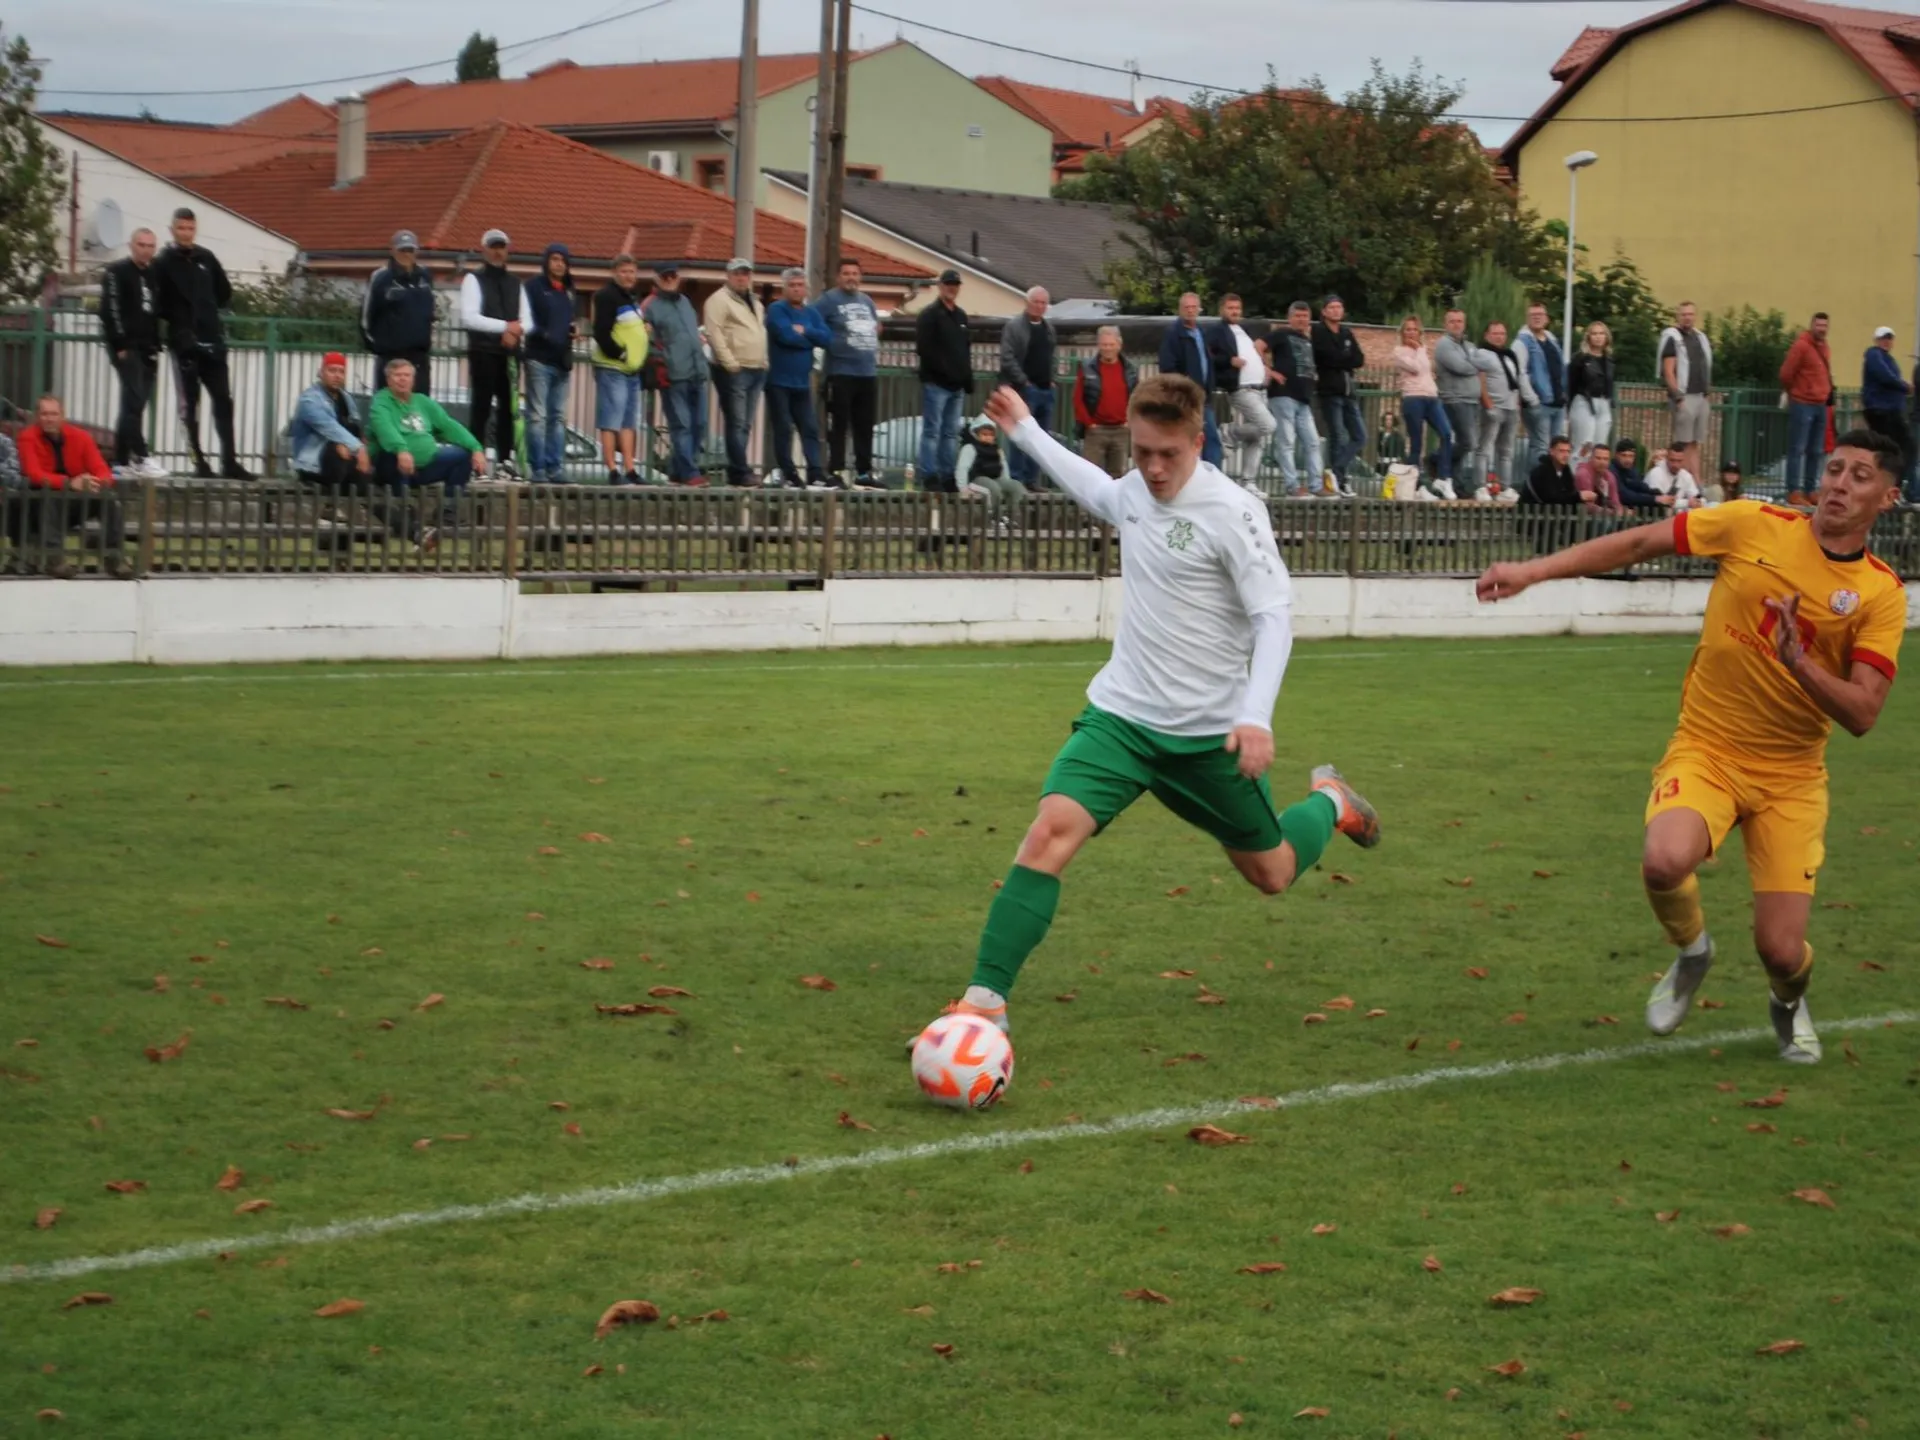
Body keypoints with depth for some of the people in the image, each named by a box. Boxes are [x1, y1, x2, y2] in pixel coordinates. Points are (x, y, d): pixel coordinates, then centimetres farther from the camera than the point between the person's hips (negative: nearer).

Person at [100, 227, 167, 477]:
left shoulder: (154, 274, 18)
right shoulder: (117, 272, -2)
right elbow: (110, 310, -10)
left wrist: (156, 345, 9)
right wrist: (121, 344, -16)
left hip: (148, 348, 7)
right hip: (126, 347, -7)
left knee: (133, 404, 7)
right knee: (135, 400, -15)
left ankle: (122, 460, 11)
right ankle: (141, 458, -20)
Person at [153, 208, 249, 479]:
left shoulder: (207, 258, 10)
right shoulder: (164, 263, -2)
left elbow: (225, 293, 18)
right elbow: (160, 304, -7)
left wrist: (206, 312, 8)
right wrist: (181, 322, -10)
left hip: (213, 341, 4)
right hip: (184, 343, -4)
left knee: (223, 401, 1)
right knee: (189, 405, 1)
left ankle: (230, 462, 3)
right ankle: (199, 462, 4)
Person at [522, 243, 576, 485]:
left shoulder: (568, 290, 17)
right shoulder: (534, 286, -3)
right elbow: (526, 319, -11)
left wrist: (573, 332, 4)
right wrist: (544, 334, -24)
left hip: (562, 361, 7)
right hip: (539, 360, -7)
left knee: (559, 418, 7)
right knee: (538, 416, -6)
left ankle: (556, 467, 10)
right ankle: (537, 468, -6)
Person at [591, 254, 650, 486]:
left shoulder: (632, 296, 18)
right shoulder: (606, 296, -11)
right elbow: (601, 333, -19)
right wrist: (619, 354, -16)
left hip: (632, 369, 9)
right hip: (612, 369, -9)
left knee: (629, 422, 11)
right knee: (611, 421, -7)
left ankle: (630, 470, 15)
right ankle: (613, 471, -6)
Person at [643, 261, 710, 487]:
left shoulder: (684, 302, 22)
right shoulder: (650, 306, 0)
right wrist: (659, 363, -13)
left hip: (697, 373, 7)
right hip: (673, 375, -7)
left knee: (699, 424, 6)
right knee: (681, 425, -9)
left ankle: (677, 471, 14)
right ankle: (689, 473, -10)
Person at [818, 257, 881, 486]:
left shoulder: (867, 301, 15)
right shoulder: (829, 300, -4)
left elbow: (876, 327, 28)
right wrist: (831, 345, -11)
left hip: (869, 372, 6)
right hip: (841, 372, -6)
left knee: (865, 426, 10)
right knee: (839, 425, -6)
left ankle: (864, 472, 16)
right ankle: (836, 472, -4)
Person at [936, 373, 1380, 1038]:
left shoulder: (1233, 512, -17)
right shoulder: (1137, 488, 1)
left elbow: (1274, 615, -17)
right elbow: (1100, 493, 27)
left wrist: (1256, 715, -28)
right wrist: (1025, 431, 32)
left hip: (1208, 732, -3)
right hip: (1121, 714, 4)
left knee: (1271, 874, 15)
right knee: (1050, 832, -20)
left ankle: (1329, 801, 50)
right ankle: (985, 1003, -21)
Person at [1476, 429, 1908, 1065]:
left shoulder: (1882, 595, -5)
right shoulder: (1755, 526, -6)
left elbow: (1861, 713, -12)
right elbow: (1638, 543, 0)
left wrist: (1798, 663, -29)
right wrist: (1532, 570, -6)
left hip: (1790, 776, 1)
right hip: (1706, 749, 0)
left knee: (1780, 948, -6)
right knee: (1666, 860, -32)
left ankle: (1789, 1004, 35)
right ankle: (1691, 952, 6)